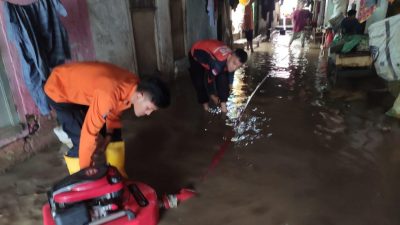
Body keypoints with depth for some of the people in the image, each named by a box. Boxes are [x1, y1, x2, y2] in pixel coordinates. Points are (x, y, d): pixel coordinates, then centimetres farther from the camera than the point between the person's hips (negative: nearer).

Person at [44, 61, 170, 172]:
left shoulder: (135, 85, -17)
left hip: (79, 86, 8)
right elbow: (89, 131, -34)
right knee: (81, 141, -16)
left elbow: (114, 110, 1)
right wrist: (85, 167, -22)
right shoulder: (109, 96, -43)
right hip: (59, 90, -7)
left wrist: (108, 135, -5)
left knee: (114, 133, 4)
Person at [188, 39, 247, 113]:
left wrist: (230, 84, 17)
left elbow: (230, 72, 1)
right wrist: (212, 96, -15)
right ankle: (204, 102, 9)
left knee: (223, 78, -9)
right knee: (199, 81, -15)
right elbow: (209, 79, -31)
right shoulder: (218, 63, -46)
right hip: (196, 55, -6)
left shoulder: (232, 59, -22)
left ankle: (223, 102, 1)